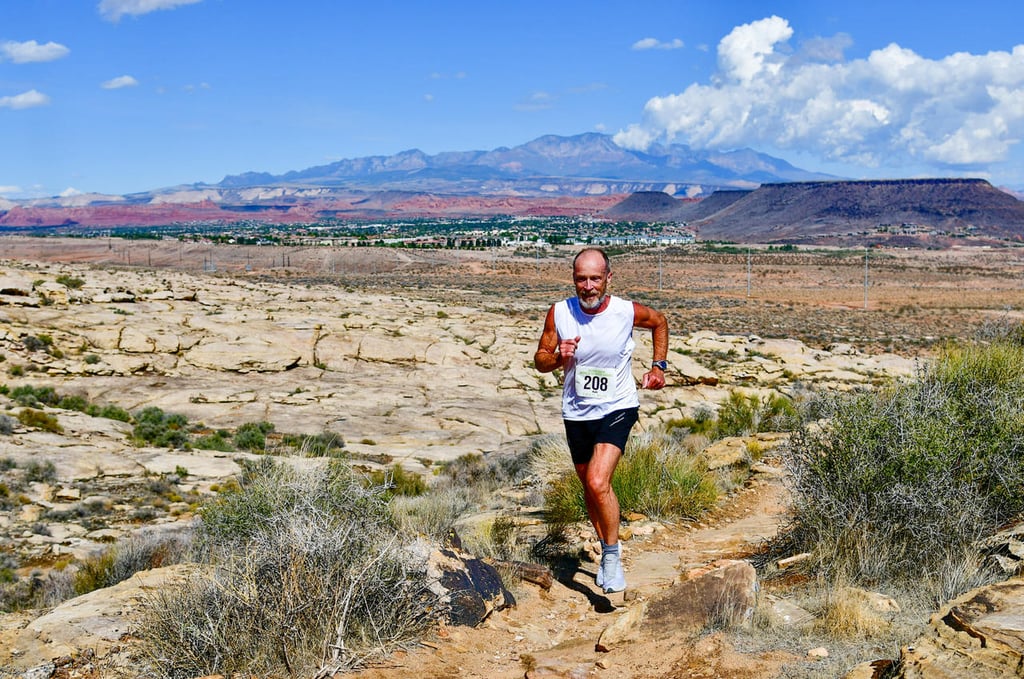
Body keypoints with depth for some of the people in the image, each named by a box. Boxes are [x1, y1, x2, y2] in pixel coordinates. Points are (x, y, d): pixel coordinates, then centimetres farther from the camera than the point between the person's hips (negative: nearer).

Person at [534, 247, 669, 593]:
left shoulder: (628, 312, -15)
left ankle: (612, 556, -1)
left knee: (598, 483, -21)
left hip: (617, 409, -3)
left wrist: (658, 366, 2)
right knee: (590, 486, 16)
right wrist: (558, 357, -23)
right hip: (576, 412, 4)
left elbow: (659, 322, 8)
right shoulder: (559, 313, -12)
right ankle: (609, 548, 39)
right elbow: (540, 360, -2)